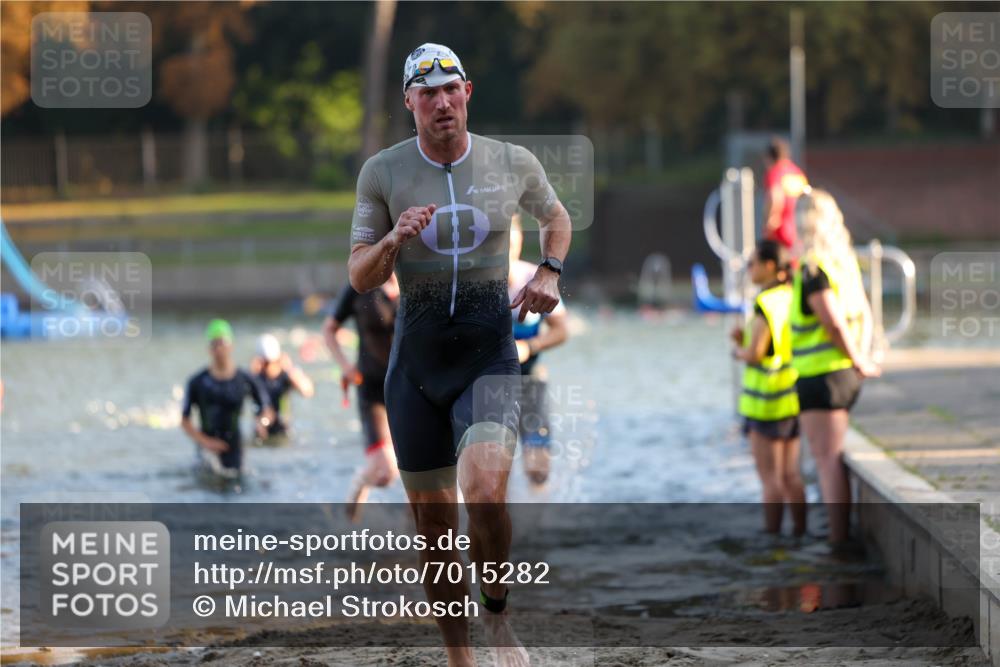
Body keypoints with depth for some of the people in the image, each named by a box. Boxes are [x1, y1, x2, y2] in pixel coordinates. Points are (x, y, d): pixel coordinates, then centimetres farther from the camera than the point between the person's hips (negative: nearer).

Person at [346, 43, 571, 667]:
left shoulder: (513, 163, 0)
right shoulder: (383, 172, -1)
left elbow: (557, 218, 22)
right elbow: (360, 276, 2)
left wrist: (549, 272, 3)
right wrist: (394, 240, -19)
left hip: (490, 352, -1)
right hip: (417, 357, 1)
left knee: (485, 492, -25)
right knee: (434, 523, 5)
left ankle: (498, 613, 1)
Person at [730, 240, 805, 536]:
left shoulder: (766, 304, -17)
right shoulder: (792, 298, 8)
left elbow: (756, 354, -19)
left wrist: (739, 350, 2)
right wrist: (745, 339, 7)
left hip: (767, 400, -8)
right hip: (792, 397, 8)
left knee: (771, 477, -2)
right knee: (790, 475, 13)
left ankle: (771, 535, 2)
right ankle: (799, 532, 14)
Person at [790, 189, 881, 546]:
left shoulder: (813, 269, -16)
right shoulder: (845, 261, 12)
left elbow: (834, 322, -22)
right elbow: (864, 315, 16)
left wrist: (858, 361, -11)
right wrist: (862, 357, 7)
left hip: (820, 374, -9)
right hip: (844, 372, 9)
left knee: (828, 459, -7)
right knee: (833, 458, 17)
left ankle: (838, 538, -9)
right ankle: (842, 533, 20)